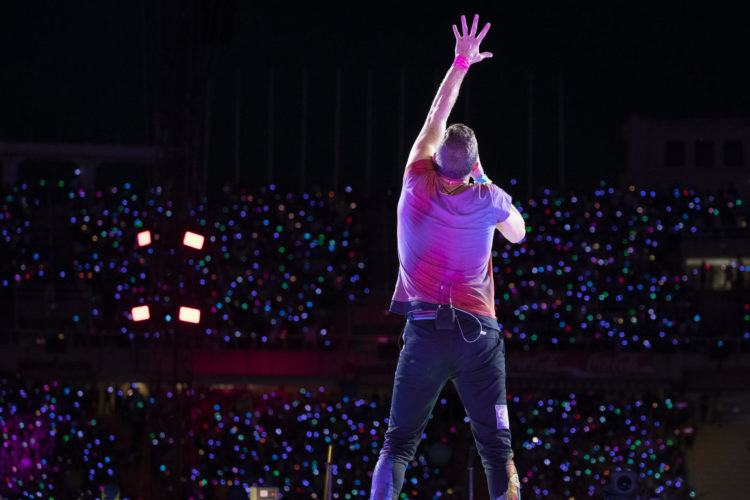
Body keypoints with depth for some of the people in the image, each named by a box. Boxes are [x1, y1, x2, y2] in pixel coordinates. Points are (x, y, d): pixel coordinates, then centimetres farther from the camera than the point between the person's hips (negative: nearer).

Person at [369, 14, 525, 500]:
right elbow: (519, 232, 23)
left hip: (426, 328, 0)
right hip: (480, 332, 0)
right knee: (497, 446, 0)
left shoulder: (418, 183, 0)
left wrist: (461, 62, 23)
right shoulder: (488, 200, -1)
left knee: (399, 440, 2)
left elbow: (436, 117, 14)